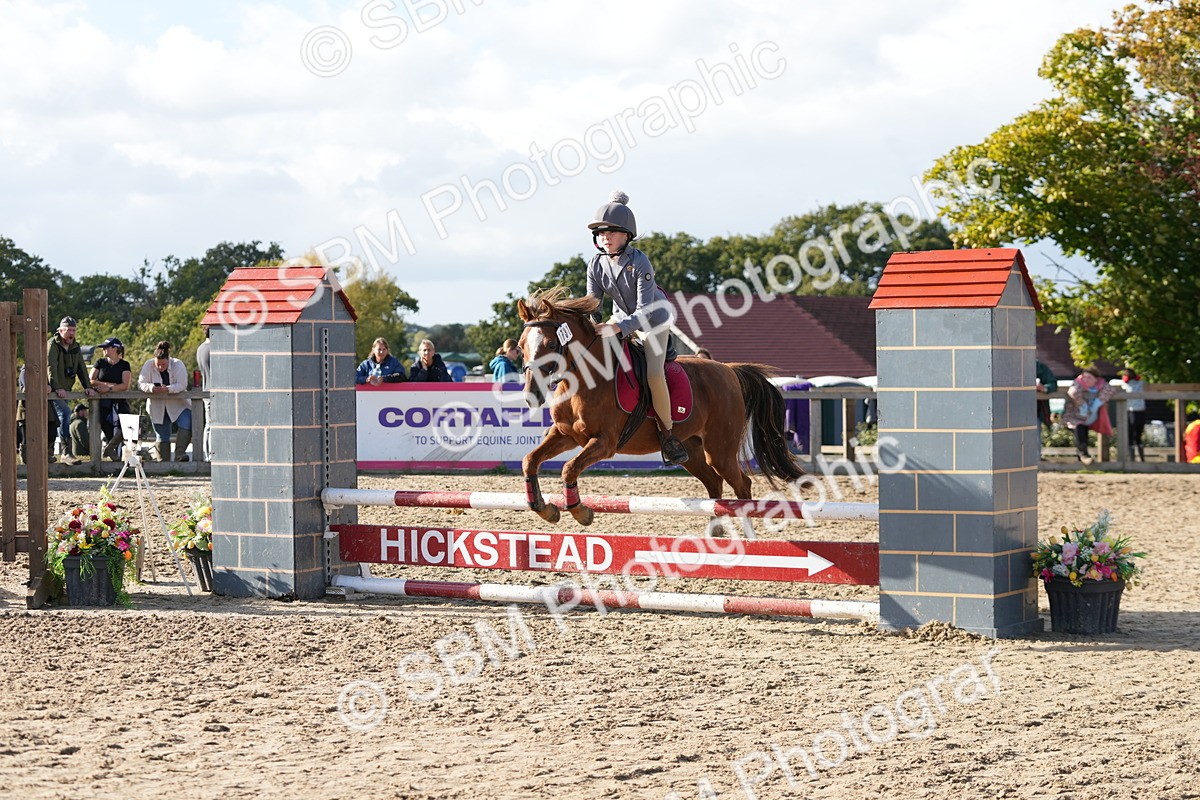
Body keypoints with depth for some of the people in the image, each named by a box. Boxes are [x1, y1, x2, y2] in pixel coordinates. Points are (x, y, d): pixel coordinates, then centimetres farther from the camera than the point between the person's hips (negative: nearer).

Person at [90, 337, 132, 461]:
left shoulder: (124, 365, 6)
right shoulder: (100, 363, 12)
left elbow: (125, 386, -6)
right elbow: (91, 381, 1)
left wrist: (108, 388, -19)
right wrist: (112, 384, -7)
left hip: (119, 401, -1)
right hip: (102, 402, 1)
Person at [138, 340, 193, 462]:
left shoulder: (178, 365, -13)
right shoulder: (148, 366, -8)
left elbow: (182, 385, -21)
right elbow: (141, 383, -12)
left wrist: (167, 389, -38)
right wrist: (151, 388, -33)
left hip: (178, 405, -2)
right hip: (157, 407, 2)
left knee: (186, 425, -24)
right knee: (162, 437, 6)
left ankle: (179, 454, -20)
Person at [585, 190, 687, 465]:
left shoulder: (640, 263, -30)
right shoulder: (596, 264, -13)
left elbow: (645, 311, -33)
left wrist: (617, 328, -46)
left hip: (653, 319, -7)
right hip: (622, 317, 7)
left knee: (654, 374, -23)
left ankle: (666, 433, -9)